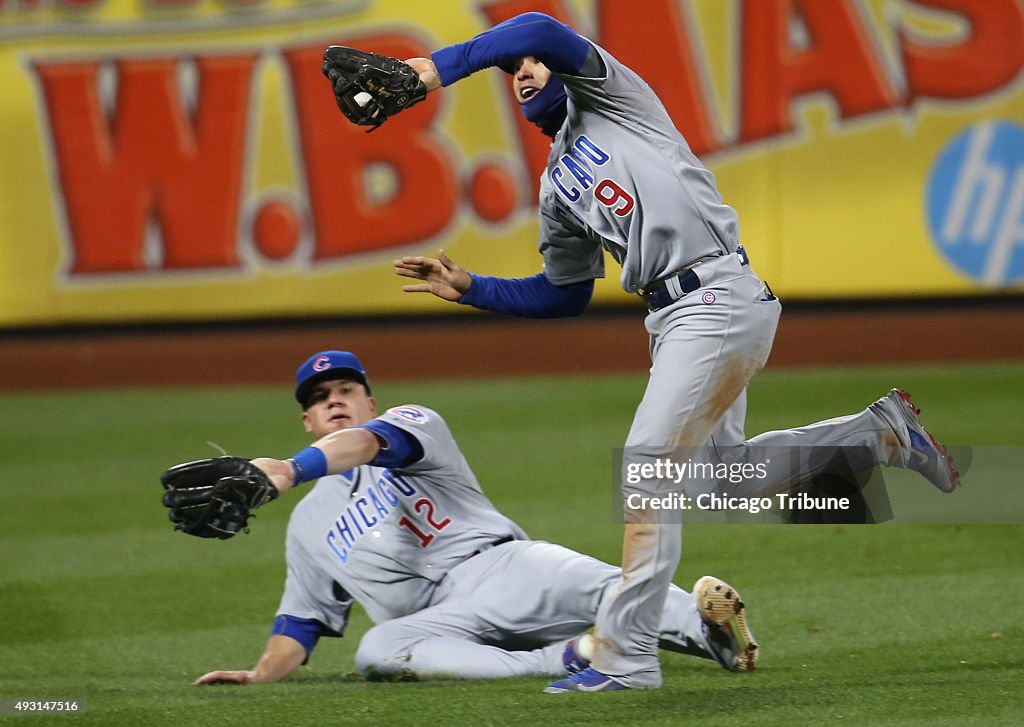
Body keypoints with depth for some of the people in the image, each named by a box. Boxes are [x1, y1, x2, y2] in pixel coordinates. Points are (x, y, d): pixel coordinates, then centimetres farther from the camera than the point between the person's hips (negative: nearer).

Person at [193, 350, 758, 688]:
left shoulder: (413, 422, 14)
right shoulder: (309, 522, 29)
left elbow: (367, 443, -10)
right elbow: (300, 623, 28)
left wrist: (288, 470, -30)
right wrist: (260, 675, 7)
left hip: (500, 565, -3)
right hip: (439, 623, 3)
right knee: (377, 651, -33)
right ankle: (565, 659, -35)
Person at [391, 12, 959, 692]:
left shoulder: (611, 96, 4)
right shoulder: (558, 185, 24)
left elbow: (540, 31, -15)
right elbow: (565, 294, 27)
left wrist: (442, 66, -18)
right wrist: (470, 288, 20)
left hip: (720, 298, -9)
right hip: (674, 319, 9)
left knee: (650, 468, -12)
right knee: (722, 470, 16)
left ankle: (627, 657, -12)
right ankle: (882, 431, 30)